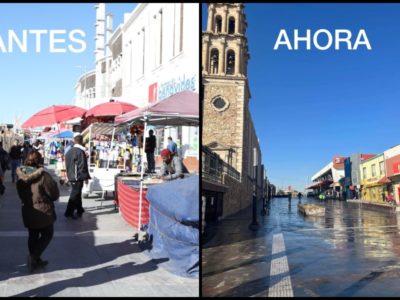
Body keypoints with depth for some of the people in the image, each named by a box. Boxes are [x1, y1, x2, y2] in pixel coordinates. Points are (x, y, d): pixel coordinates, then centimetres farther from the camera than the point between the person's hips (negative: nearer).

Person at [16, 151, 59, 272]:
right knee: (47, 235, 12)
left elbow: (21, 194, 8)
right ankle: (34, 257, 0)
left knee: (33, 236, 19)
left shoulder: (21, 176, -4)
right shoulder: (43, 176, -22)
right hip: (43, 212, -6)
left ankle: (35, 260, 29)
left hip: (28, 212, 6)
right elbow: (55, 195, -14)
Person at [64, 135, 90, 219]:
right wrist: (86, 177, -10)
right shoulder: (80, 151, -17)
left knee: (77, 193, 19)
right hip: (78, 177, -9)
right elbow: (82, 166, -17)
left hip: (71, 176, 9)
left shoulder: (69, 151, 11)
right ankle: (69, 212, -3)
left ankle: (79, 209, 29)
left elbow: (67, 164, 18)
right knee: (75, 194, -4)